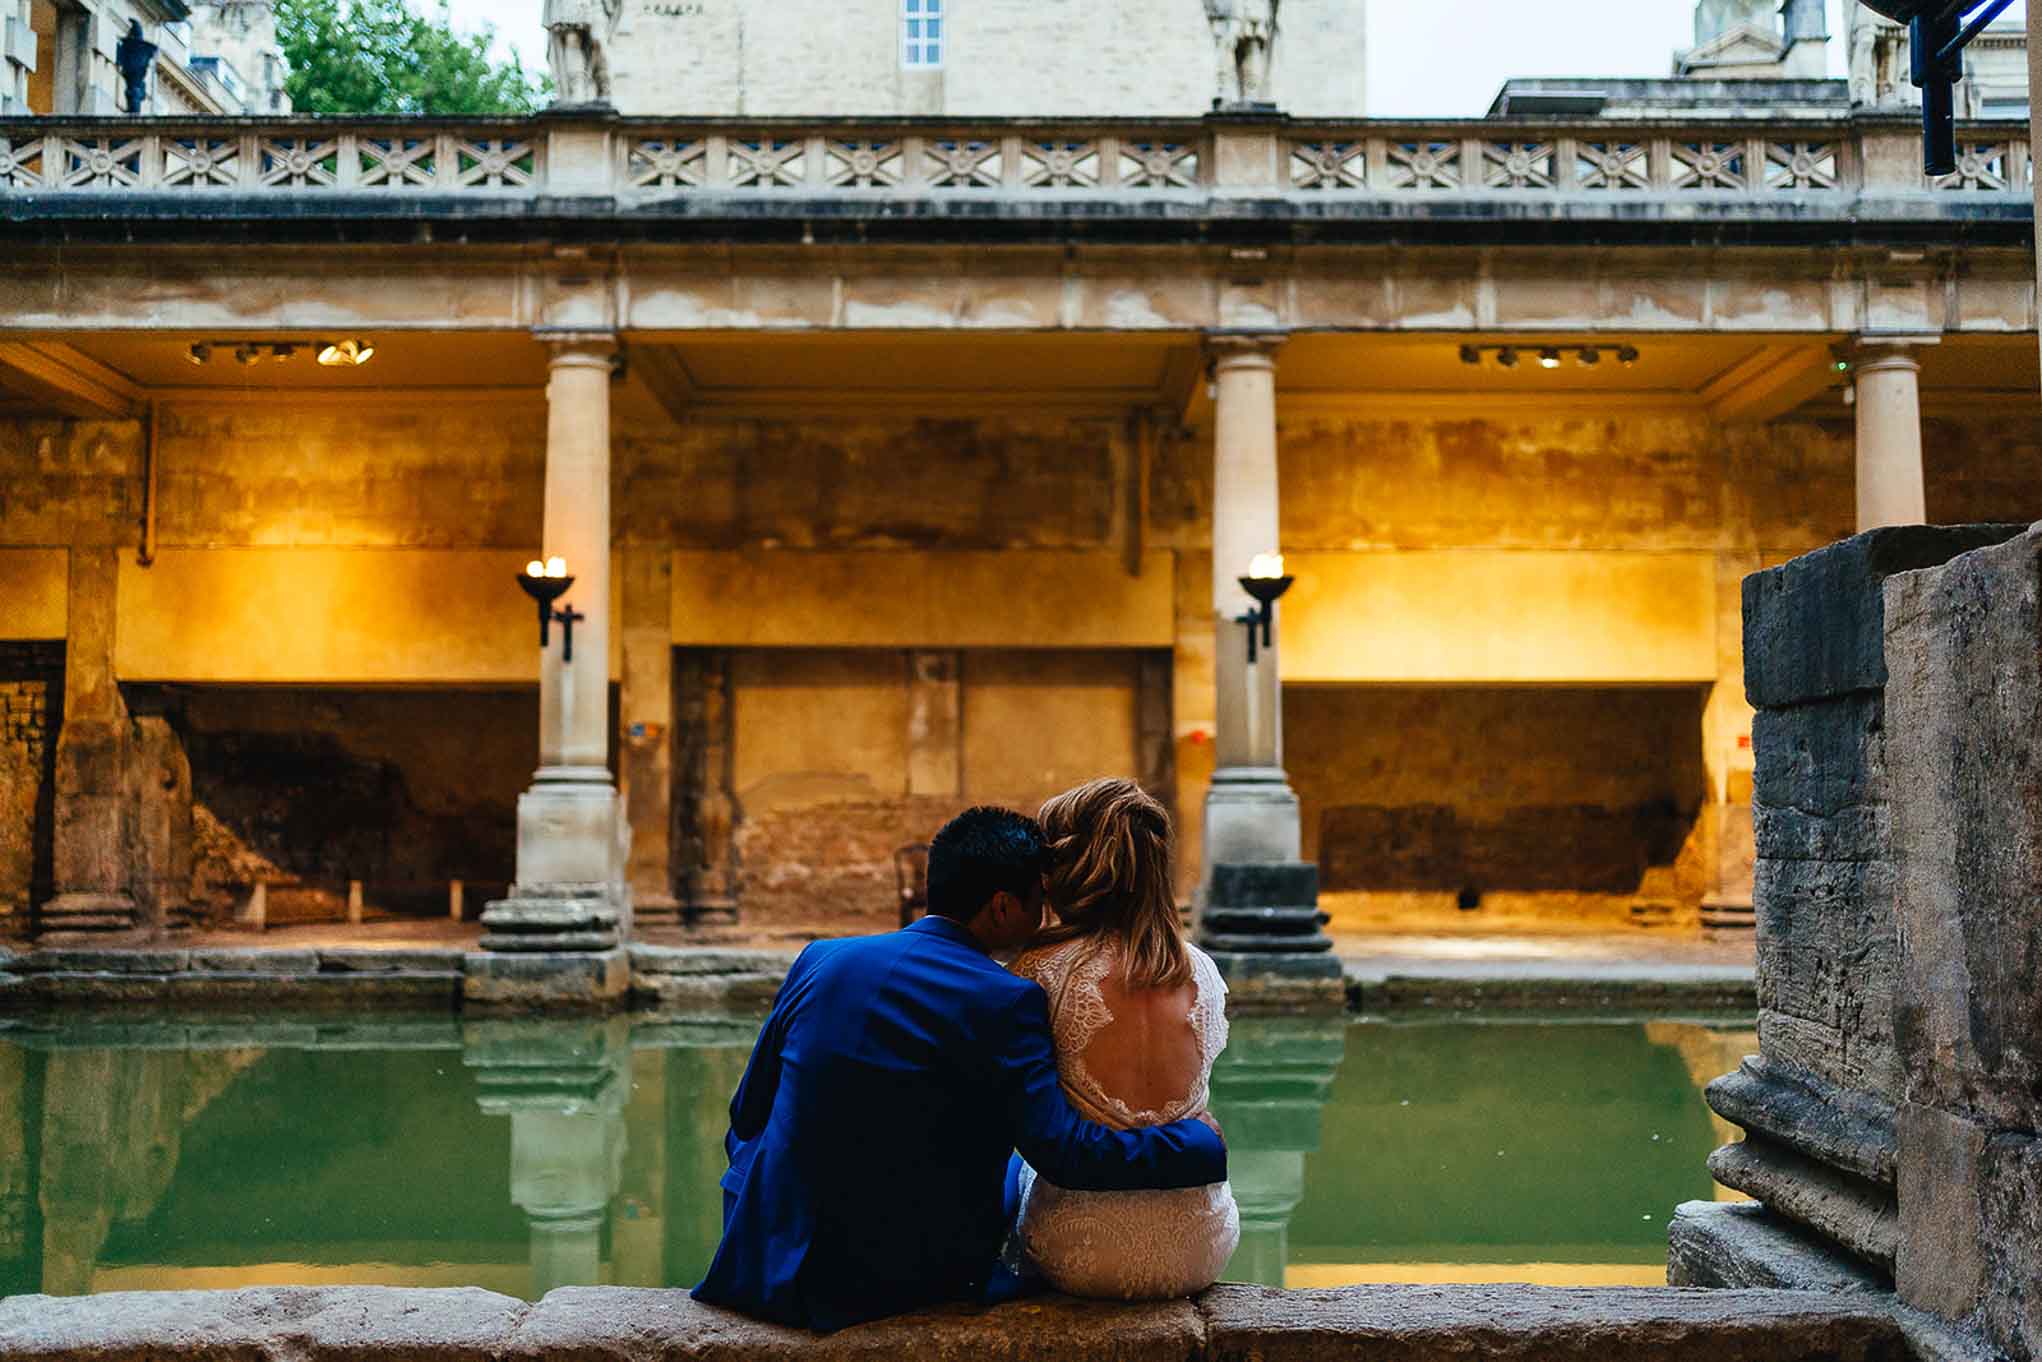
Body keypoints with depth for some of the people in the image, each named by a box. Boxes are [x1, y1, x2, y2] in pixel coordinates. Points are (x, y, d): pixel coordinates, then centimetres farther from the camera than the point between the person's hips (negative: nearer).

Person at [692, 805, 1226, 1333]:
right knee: (1017, 1176, 26)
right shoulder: (1005, 1001, -16)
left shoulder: (820, 961, -1)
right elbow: (1062, 1151, -18)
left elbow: (748, 1116, 7)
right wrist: (1201, 1143, -5)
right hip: (917, 1280, -3)